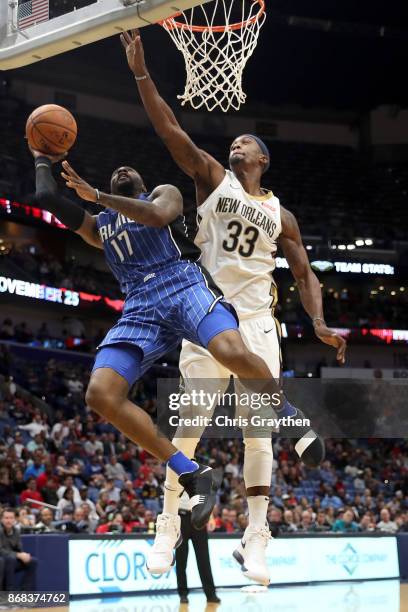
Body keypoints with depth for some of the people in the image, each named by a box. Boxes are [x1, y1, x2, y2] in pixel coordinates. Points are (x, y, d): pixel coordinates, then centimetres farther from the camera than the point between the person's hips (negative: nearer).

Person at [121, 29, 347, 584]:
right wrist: (141, 73, -10)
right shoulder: (212, 177, 8)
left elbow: (304, 273, 14)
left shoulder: (280, 214, 12)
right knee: (187, 424, 0)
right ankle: (168, 527, 13)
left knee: (257, 429, -2)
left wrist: (320, 324, -1)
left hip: (256, 321, 1)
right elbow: (170, 130, -2)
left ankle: (256, 539, 3)